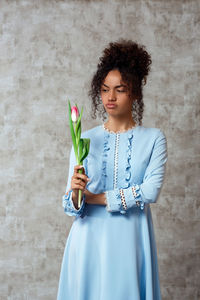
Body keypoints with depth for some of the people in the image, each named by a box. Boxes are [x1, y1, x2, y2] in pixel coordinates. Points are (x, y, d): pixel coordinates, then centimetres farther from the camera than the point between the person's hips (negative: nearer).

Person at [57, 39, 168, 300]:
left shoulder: (153, 138, 0)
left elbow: (152, 190, -13)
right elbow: (71, 205, 0)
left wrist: (98, 197, -11)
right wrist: (75, 195, -23)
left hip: (131, 238, -1)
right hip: (90, 237, 1)